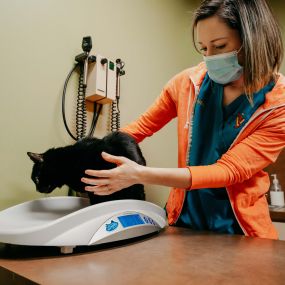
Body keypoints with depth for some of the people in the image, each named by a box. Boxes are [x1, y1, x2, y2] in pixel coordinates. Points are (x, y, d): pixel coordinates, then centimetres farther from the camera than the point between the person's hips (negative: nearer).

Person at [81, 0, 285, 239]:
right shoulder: (189, 82, -6)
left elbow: (228, 171, -20)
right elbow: (141, 128, 5)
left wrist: (141, 175, -31)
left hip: (239, 229, -1)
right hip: (184, 220, 2)